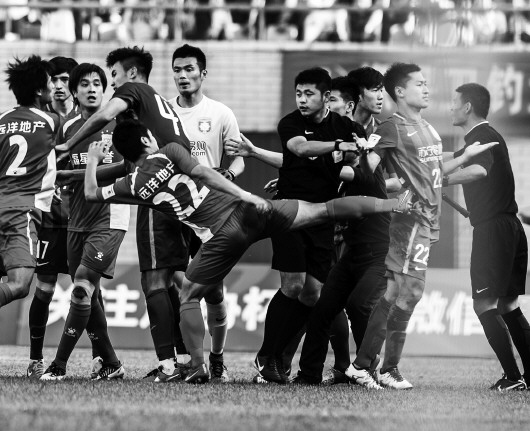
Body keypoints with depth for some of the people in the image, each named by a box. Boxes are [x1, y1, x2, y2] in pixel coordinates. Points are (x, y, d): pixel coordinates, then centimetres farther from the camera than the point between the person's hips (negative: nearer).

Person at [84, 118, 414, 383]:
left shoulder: (133, 185, 9)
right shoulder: (170, 152, 7)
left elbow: (91, 193, 21)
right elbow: (204, 173, -6)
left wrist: (93, 160, 37)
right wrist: (246, 196, -12)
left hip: (223, 236, -1)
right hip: (244, 211, 1)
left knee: (189, 297, 15)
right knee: (322, 211, 5)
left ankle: (199, 367, 6)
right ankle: (392, 205, 5)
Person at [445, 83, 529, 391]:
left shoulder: (483, 136, -11)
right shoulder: (482, 137, 20)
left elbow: (480, 169, -34)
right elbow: (452, 159, 38)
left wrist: (442, 180, -34)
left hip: (493, 227, -10)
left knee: (485, 304, -9)